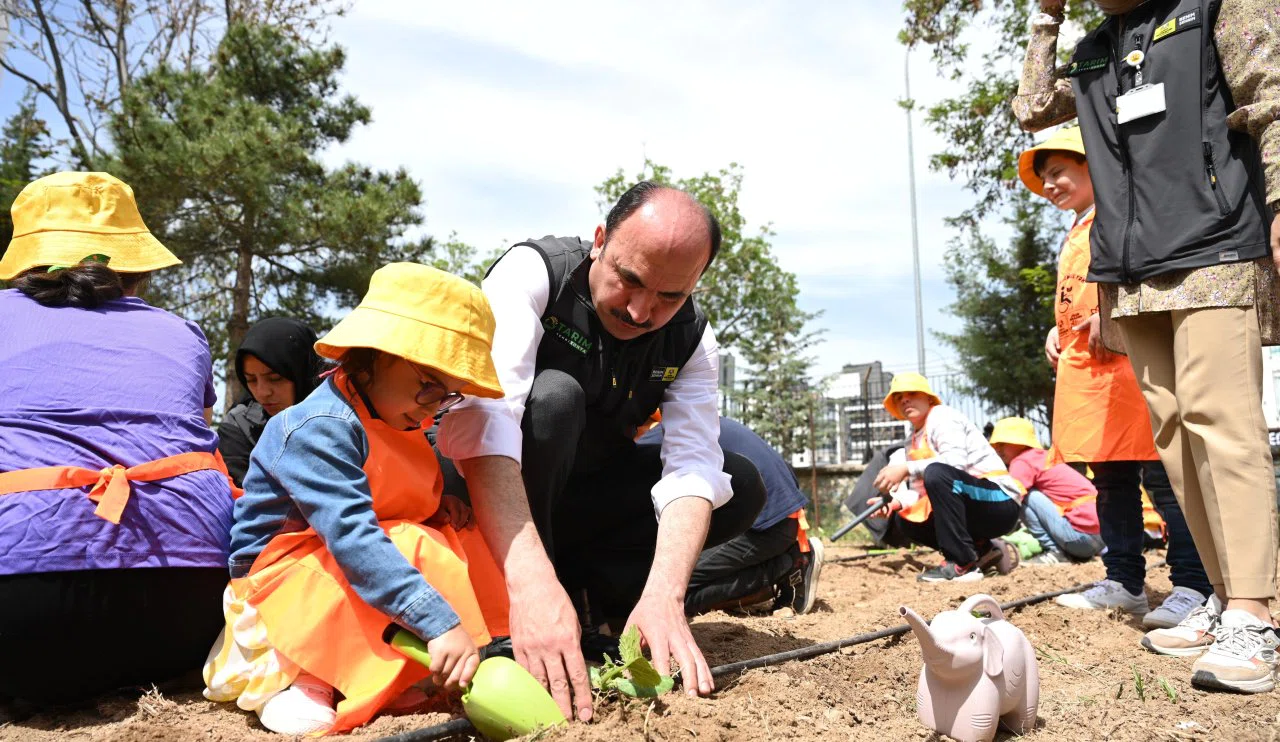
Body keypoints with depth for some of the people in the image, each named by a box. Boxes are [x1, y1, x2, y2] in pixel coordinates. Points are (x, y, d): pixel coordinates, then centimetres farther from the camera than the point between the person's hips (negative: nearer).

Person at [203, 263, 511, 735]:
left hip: (342, 568, 9)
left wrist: (438, 504, -2)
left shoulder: (398, 420, 3)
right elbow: (353, 538, -37)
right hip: (283, 572, -9)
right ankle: (293, 673, -19)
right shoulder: (321, 429, -26)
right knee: (413, 552, -30)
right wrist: (439, 622, -43)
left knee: (460, 537, -3)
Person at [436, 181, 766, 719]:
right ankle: (514, 613, -23)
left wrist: (663, 596, -41)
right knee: (554, 395, -33)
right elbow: (481, 413, -40)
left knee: (742, 487, -10)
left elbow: (692, 468, -22)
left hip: (584, 493, 4)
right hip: (491, 487, -4)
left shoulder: (693, 340, -11)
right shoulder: (534, 273, -24)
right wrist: (531, 581, -52)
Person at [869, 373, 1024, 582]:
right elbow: (920, 489, 9)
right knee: (903, 520, 2)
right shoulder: (913, 443, 18)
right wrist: (896, 502, -10)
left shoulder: (942, 416, -7)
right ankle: (983, 550, 5)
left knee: (936, 473, -33)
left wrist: (906, 469, -28)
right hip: (975, 511, 9)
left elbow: (956, 462, -25)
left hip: (1001, 503, -9)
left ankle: (962, 564, -26)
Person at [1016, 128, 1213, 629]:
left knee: (1160, 475, -8)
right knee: (1110, 480, 11)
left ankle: (1193, 585, -2)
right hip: (1082, 367, 10)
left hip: (1123, 359, -10)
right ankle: (1124, 583, 18)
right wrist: (1057, 331, 15)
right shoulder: (1073, 236, 27)